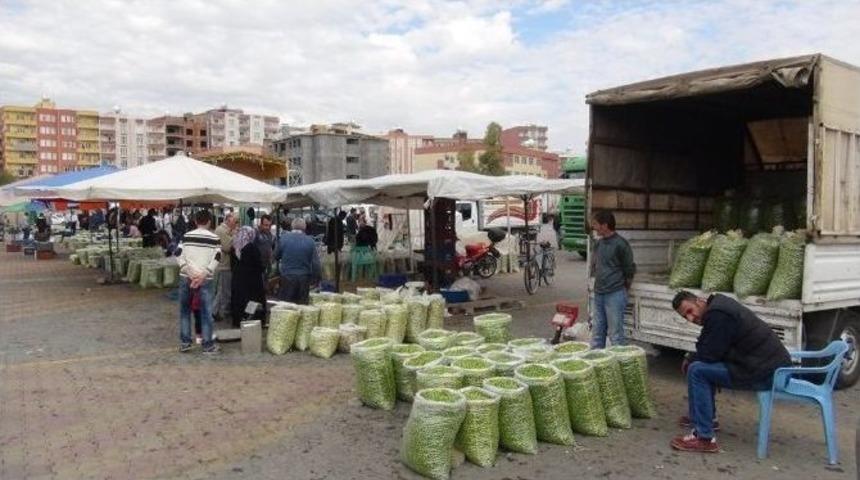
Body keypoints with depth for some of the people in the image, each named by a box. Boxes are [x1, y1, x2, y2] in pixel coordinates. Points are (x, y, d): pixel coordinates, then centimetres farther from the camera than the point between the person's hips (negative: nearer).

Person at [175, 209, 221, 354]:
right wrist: (203, 275, -12)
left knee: (185, 310, 14)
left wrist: (190, 273, -7)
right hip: (205, 280, -2)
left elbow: (179, 254, -3)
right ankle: (208, 345, 4)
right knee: (206, 312, 2)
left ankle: (185, 342, 15)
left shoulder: (187, 236, 7)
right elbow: (216, 259, -9)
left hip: (186, 277, 2)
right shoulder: (214, 238, 2)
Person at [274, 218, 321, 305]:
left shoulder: (284, 238, -3)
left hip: (287, 277, -1)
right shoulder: (310, 241, -3)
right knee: (302, 305, 7)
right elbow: (315, 262, -3)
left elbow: (276, 256, 8)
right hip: (304, 279, 1)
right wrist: (315, 278, 8)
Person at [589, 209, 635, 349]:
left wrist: (622, 288, 3)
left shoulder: (620, 244, -12)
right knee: (597, 332, 14)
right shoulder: (599, 243, 9)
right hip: (598, 294, 7)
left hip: (615, 294, -7)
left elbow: (629, 270, -6)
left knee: (615, 333, -1)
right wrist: (599, 282, 12)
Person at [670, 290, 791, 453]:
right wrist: (691, 359, 5)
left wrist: (689, 361, 1)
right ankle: (708, 417, 30)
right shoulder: (717, 305, 12)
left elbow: (708, 355, -18)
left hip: (767, 373, -10)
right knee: (706, 365, 20)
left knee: (697, 371, -14)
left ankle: (704, 438, -12)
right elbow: (708, 352, 20)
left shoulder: (717, 315, -19)